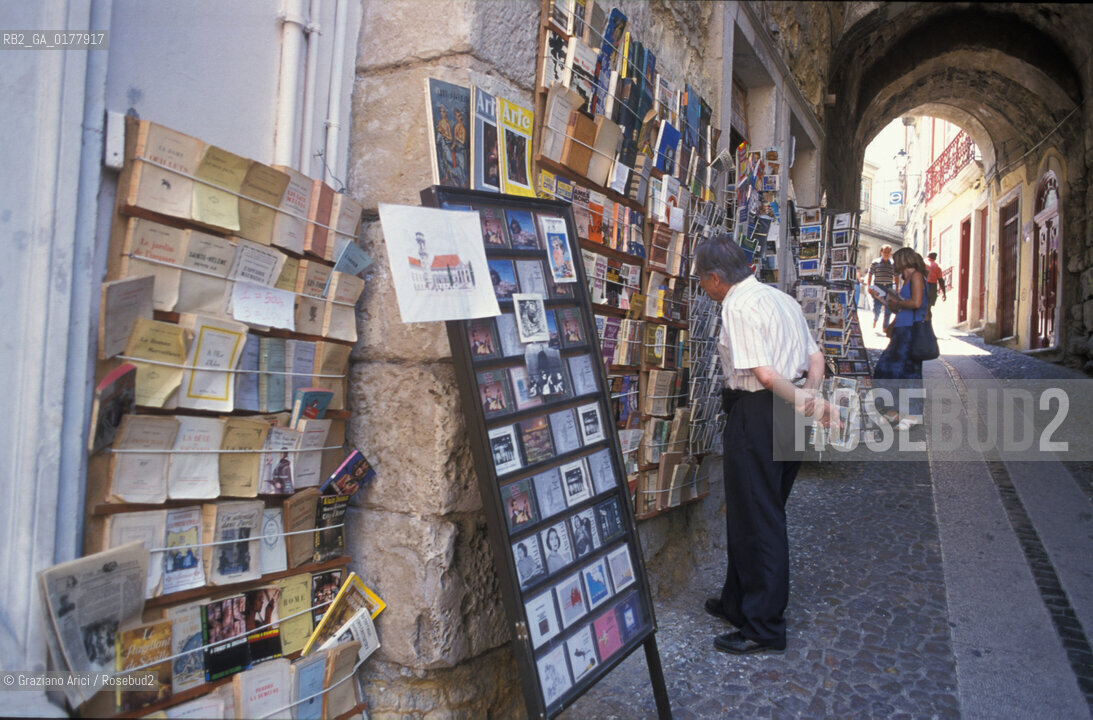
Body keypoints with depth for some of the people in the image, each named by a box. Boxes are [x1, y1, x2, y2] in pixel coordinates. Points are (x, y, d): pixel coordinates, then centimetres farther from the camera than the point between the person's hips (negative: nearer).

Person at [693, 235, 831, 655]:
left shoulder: (737, 307, -14)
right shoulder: (781, 298, 16)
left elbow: (764, 373, -23)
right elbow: (815, 357, 14)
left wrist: (804, 404, -12)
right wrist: (811, 396, 3)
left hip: (756, 413, -10)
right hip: (785, 416, 10)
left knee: (755, 520, 1)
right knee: (748, 513, 20)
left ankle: (764, 628, 13)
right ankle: (738, 603, 35)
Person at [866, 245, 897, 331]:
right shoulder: (875, 262, 3)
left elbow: (895, 277, 16)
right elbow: (870, 275, 2)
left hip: (889, 288, 3)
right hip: (877, 287, -3)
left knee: (888, 309, 1)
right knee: (877, 307, -7)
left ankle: (885, 327, 12)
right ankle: (875, 319, 25)